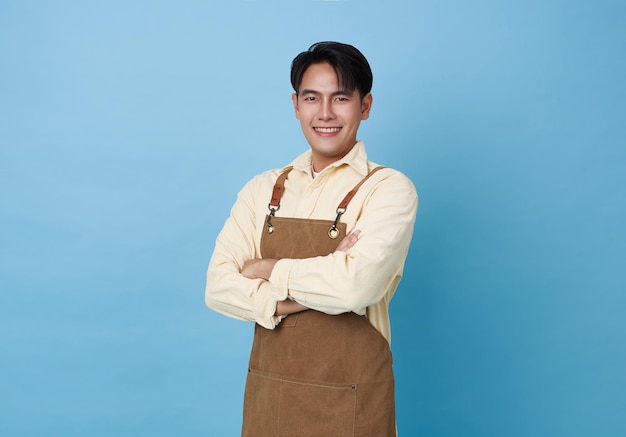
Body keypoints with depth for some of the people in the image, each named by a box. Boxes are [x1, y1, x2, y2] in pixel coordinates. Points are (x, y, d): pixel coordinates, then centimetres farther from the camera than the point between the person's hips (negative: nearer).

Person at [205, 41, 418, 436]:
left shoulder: (388, 189, -10)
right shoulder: (263, 189, 3)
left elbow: (355, 285, -24)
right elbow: (218, 287, -6)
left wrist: (267, 269, -10)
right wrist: (311, 293, -19)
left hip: (349, 404, -3)